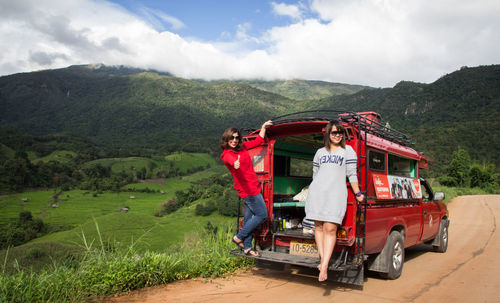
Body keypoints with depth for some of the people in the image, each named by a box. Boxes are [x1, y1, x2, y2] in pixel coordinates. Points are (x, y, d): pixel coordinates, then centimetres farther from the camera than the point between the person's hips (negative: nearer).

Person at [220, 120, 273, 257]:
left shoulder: (242, 147, 12)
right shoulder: (227, 154, -12)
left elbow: (258, 141, 24)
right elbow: (231, 160, -37)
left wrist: (263, 127, 20)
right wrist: (236, 163, -58)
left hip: (253, 187, 8)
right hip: (247, 188, -8)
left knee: (248, 217, 11)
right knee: (262, 214, -5)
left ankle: (247, 247, 20)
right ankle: (239, 238, 5)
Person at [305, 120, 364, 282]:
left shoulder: (348, 150, 9)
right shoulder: (320, 152, 19)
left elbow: (352, 174, 6)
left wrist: (357, 193, 5)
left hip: (336, 193, -4)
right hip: (317, 191, 4)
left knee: (330, 228, -11)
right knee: (318, 226, 2)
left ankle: (324, 266, -12)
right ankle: (322, 259, 13)